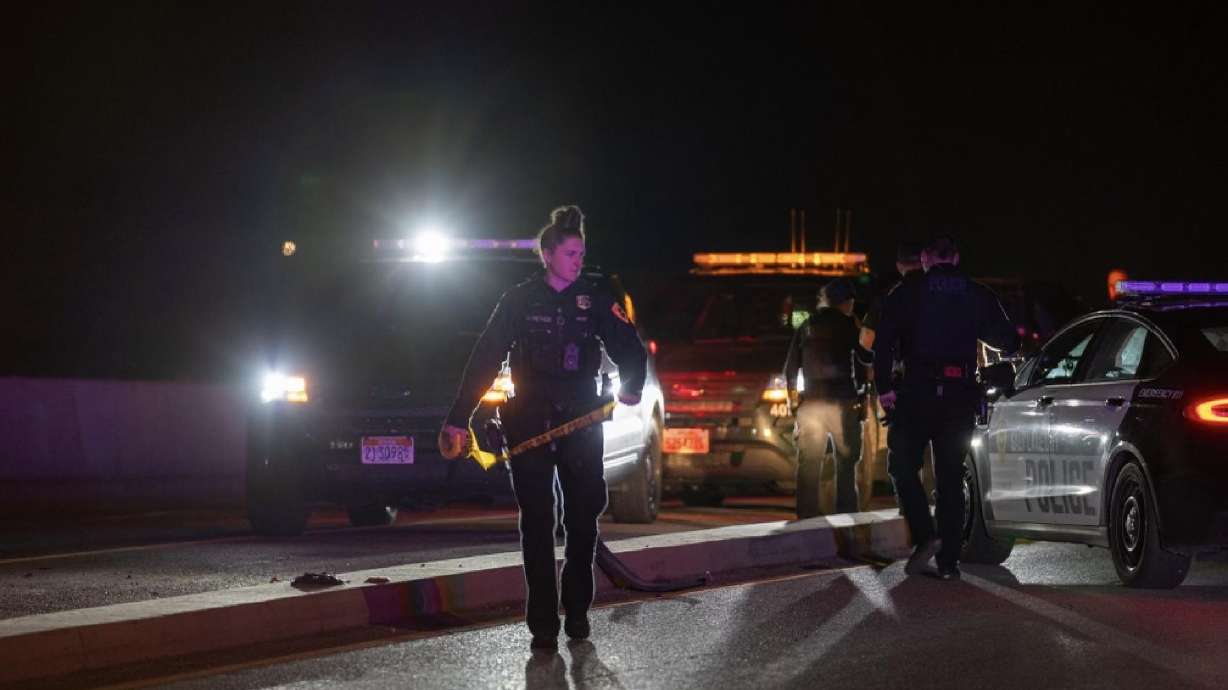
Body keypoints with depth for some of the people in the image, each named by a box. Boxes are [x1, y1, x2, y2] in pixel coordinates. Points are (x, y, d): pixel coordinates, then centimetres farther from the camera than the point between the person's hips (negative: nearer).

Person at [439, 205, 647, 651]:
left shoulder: (595, 299, 3)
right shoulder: (519, 301, 0)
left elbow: (629, 346, 6)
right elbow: (484, 360, -2)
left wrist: (631, 386, -11)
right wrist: (458, 419, -7)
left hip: (581, 420, 1)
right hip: (530, 424, -1)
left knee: (583, 517, 5)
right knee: (537, 523, -2)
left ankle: (577, 611, 19)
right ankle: (543, 624, -1)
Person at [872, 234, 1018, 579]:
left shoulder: (906, 293, 2)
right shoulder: (978, 295, 8)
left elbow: (884, 342, -7)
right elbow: (1006, 339, 12)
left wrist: (884, 387, -4)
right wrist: (1016, 337, 35)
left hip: (917, 392, -3)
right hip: (960, 394, 3)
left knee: (903, 464, 8)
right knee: (951, 477, 7)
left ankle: (924, 536, -12)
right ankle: (948, 560, 5)